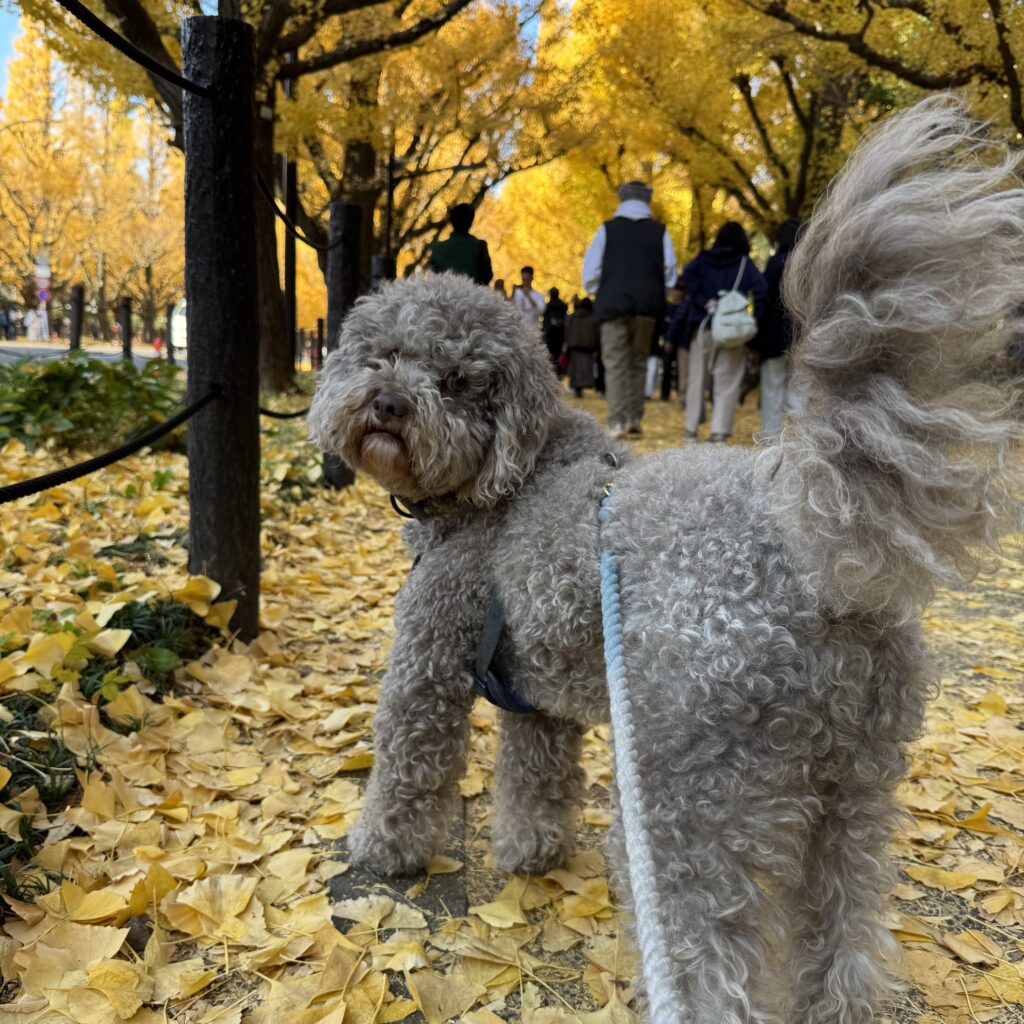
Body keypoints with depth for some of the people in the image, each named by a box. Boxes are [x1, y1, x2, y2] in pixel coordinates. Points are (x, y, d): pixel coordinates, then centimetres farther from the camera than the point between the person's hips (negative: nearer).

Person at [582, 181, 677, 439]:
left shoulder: (608, 229, 3)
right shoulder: (659, 231, 6)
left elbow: (590, 270, -1)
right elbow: (670, 271, 3)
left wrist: (598, 292, 13)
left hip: (613, 304, -2)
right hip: (647, 307, 2)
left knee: (616, 363, -1)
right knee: (638, 362, 14)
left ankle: (618, 422, -10)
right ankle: (635, 418, 9)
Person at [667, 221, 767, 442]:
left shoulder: (703, 260, 8)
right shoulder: (745, 264, 4)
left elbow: (688, 275, -13)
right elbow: (760, 287, -13)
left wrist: (705, 301, -12)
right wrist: (754, 319, -8)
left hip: (702, 326, 2)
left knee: (697, 378, 11)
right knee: (727, 380, 1)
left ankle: (691, 428, 13)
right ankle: (720, 429, -8)